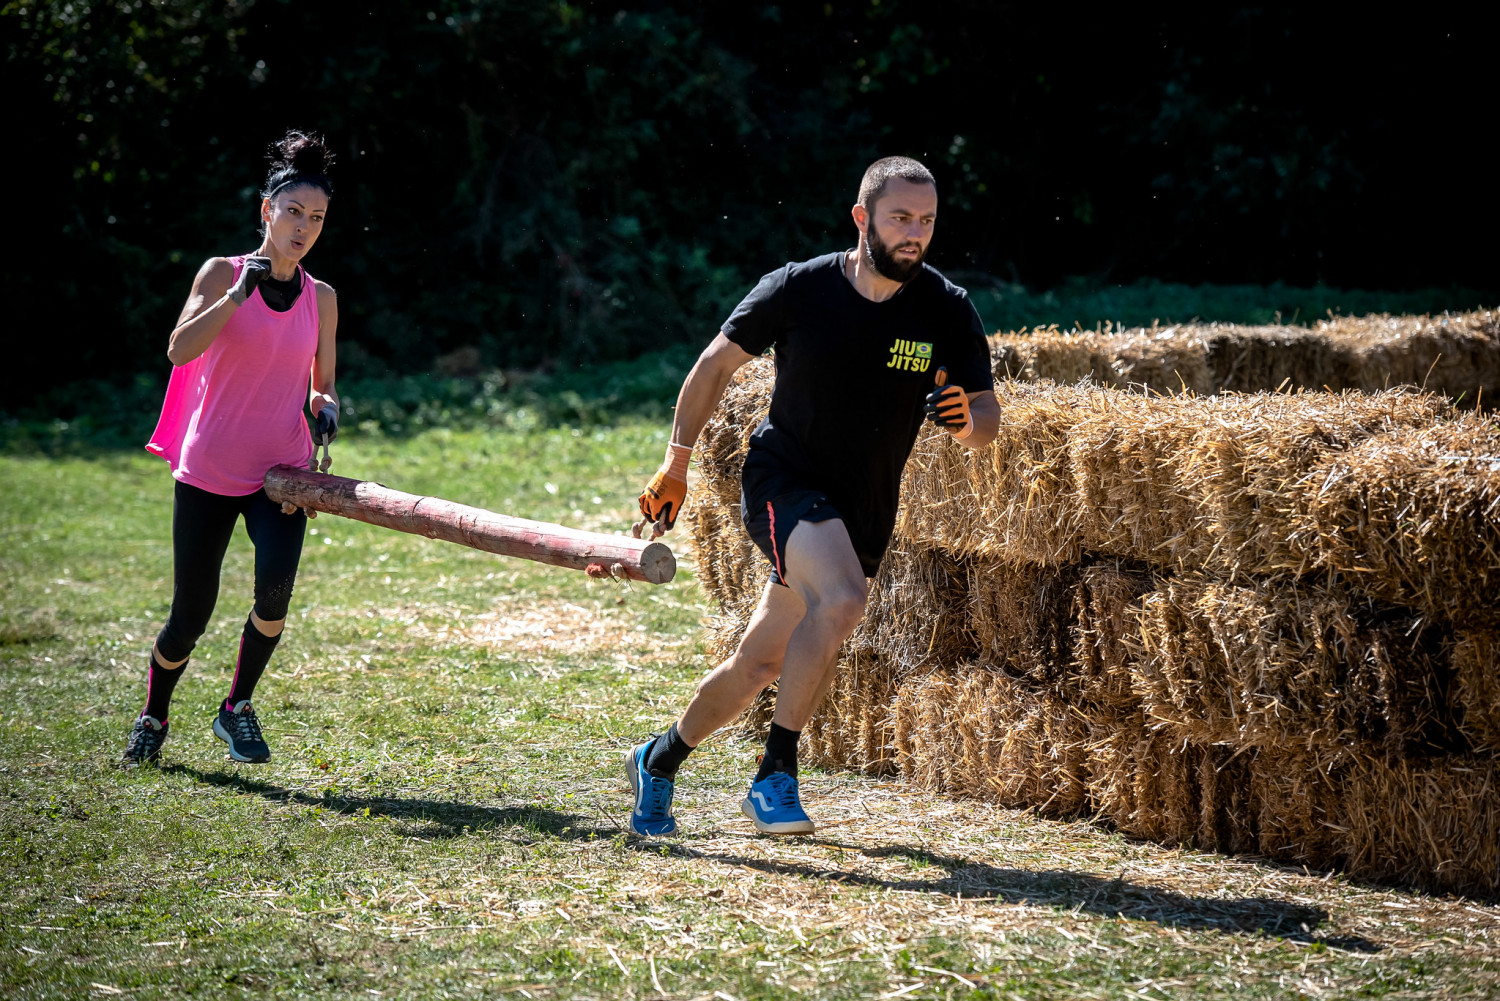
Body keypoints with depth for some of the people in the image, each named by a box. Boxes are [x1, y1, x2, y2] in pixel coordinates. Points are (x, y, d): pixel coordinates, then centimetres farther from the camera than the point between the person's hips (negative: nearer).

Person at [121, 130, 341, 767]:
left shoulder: (321, 298, 8)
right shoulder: (222, 274, -2)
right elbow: (179, 350, -16)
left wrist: (325, 406, -5)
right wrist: (238, 295, -23)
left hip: (281, 473, 2)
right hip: (208, 470, -2)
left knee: (274, 589, -24)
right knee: (189, 619, 2)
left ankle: (238, 708, -2)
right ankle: (153, 718, 31)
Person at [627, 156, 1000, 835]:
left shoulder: (948, 310, -8)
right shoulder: (799, 289, -12)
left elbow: (988, 422, -4)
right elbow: (717, 363, 1)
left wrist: (966, 418, -28)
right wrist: (675, 466, 3)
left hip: (863, 511, 4)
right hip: (783, 480, -4)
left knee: (760, 665, 11)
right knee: (843, 599, -32)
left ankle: (658, 761, 35)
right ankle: (776, 773, -23)